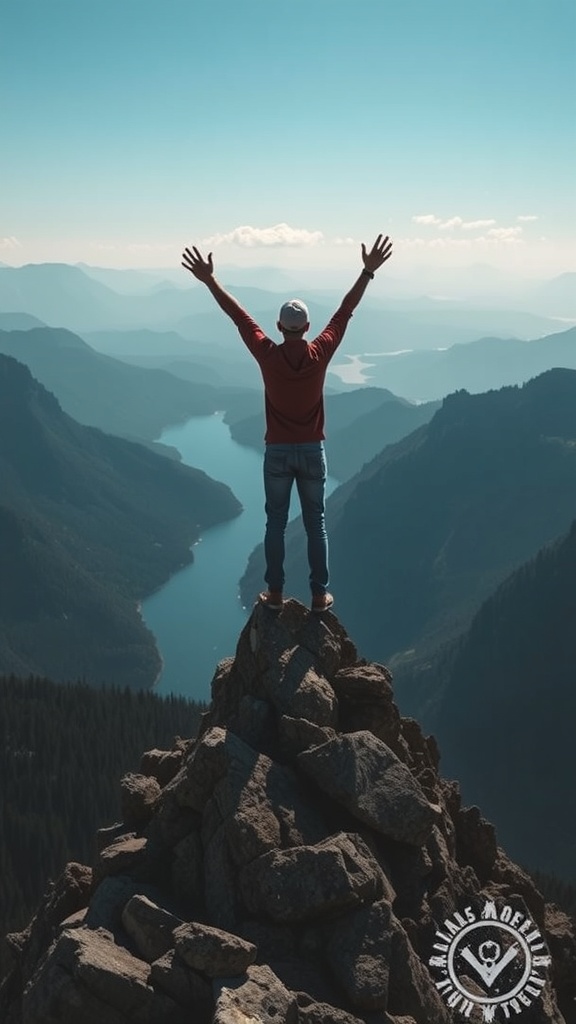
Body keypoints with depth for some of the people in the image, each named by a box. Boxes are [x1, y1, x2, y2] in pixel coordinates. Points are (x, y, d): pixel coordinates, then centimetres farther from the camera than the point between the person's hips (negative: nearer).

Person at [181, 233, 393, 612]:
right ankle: (320, 594, 14)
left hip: (277, 453, 0)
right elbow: (345, 312, -3)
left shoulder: (267, 355, -11)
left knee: (276, 523, 11)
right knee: (316, 524, 9)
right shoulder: (320, 354, -10)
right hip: (312, 452, 1)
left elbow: (239, 316, -5)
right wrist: (368, 272, 3)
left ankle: (275, 593, 17)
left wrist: (210, 280, 3)